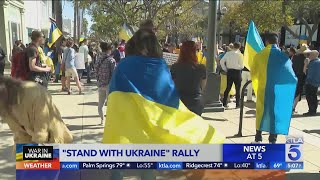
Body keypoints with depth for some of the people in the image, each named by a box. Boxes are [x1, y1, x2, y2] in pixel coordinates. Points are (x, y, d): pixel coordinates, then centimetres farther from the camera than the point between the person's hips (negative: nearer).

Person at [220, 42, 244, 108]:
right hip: (237, 72, -4)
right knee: (237, 89, 7)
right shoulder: (240, 54, -9)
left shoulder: (228, 53, 2)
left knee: (228, 88, 12)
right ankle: (237, 104, 11)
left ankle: (224, 103, 15)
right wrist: (240, 67, 10)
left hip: (229, 71, 4)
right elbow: (241, 66, -12)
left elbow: (221, 61, 3)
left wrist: (225, 69, 9)